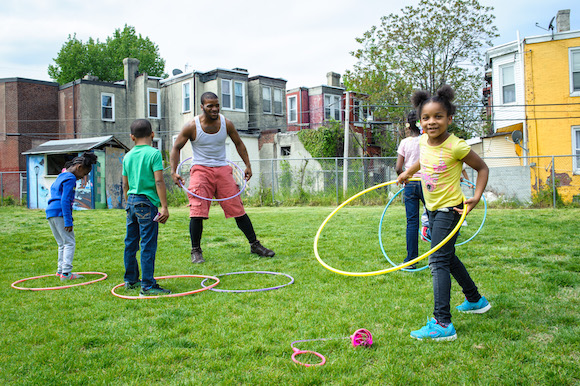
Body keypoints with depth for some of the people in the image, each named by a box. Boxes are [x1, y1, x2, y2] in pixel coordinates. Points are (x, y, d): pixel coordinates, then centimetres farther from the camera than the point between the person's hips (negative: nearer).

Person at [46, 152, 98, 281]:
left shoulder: (61, 175, 20)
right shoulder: (70, 178, -11)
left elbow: (52, 188, 33)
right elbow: (65, 201, -18)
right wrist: (68, 222, -18)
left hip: (50, 213, 10)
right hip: (60, 213, -10)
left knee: (62, 244, 15)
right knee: (70, 243, -8)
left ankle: (60, 270, 20)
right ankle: (66, 272, -13)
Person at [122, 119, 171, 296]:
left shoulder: (127, 156, 10)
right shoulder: (154, 153, -8)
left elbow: (125, 185, 15)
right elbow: (159, 182, -14)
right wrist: (164, 206, -13)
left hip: (131, 202, 7)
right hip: (147, 203, -7)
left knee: (131, 243, 15)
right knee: (148, 245, -4)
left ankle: (131, 280, 28)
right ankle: (147, 286, -2)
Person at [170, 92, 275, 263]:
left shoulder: (226, 123, 0)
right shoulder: (191, 126, -8)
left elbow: (239, 144, 14)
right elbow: (176, 148, 1)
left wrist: (248, 165, 9)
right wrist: (174, 171, -10)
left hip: (223, 169, 2)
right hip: (201, 169, -2)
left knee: (238, 209, 0)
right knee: (197, 212, -12)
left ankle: (254, 245, 12)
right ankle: (196, 251, 4)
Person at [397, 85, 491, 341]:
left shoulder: (456, 146, -20)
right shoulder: (424, 141, -1)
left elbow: (482, 168, -8)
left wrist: (476, 197, -16)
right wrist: (408, 172, 30)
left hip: (449, 209, -8)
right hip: (433, 208, 8)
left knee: (438, 261, -15)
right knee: (447, 257, 20)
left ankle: (442, 324, -14)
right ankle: (475, 300, 40)